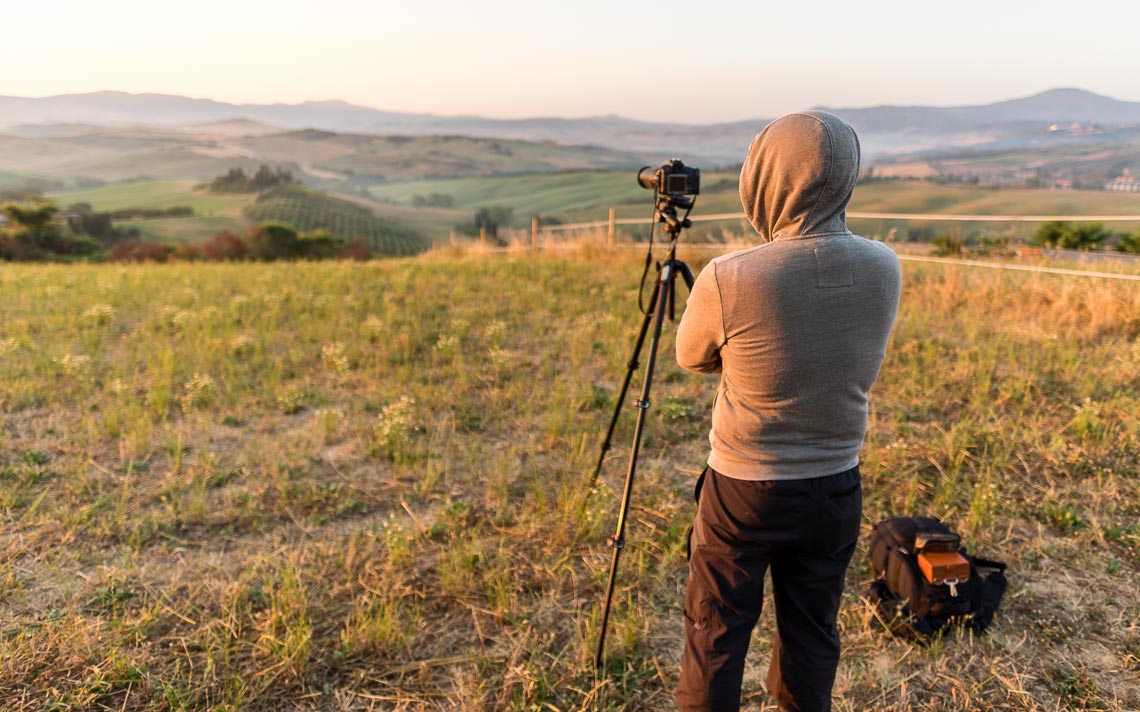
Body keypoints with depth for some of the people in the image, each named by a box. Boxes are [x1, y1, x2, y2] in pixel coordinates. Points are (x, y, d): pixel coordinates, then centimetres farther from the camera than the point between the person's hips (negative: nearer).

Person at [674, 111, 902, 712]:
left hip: (743, 489, -4)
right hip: (835, 488, 4)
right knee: (812, 635, 22)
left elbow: (691, 357, -4)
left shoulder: (727, 278, -23)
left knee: (715, 637, 15)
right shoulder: (884, 270, -9)